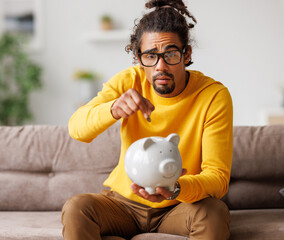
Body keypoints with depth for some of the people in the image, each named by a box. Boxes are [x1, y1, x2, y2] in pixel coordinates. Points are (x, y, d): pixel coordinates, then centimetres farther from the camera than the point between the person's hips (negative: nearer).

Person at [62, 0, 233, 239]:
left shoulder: (214, 95, -15)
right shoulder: (129, 81, -8)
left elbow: (218, 177, -19)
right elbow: (77, 128, -18)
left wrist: (176, 189, -42)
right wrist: (114, 109, -41)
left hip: (178, 206, -1)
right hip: (124, 200, 1)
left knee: (214, 213, -33)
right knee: (76, 208, -27)